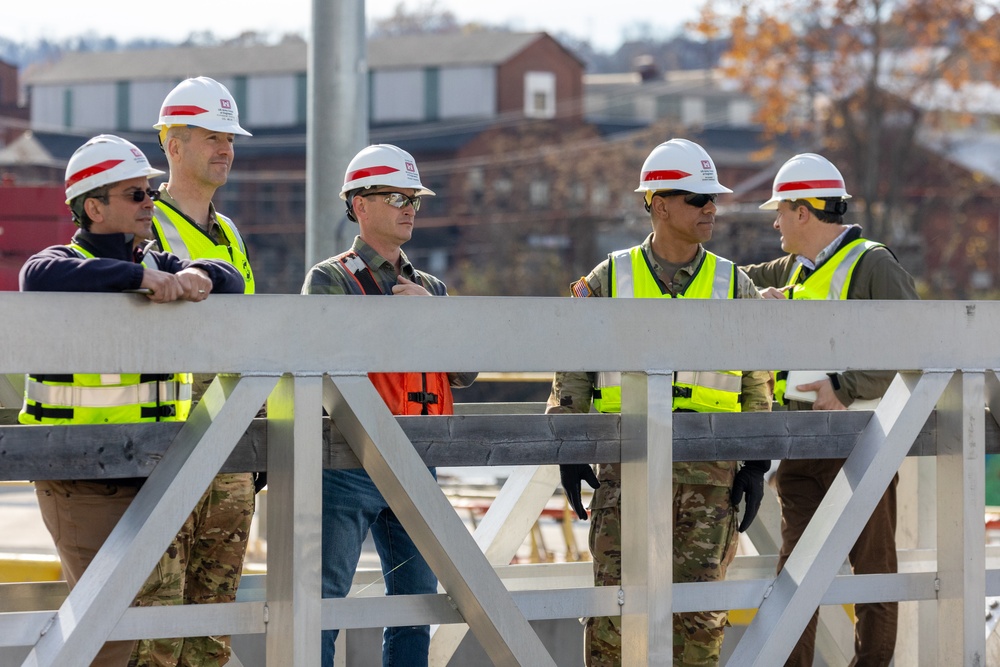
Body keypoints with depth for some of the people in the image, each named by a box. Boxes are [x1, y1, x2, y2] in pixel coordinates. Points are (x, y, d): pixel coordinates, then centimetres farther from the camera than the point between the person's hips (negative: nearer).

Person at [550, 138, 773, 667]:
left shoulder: (734, 287, 9)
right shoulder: (608, 281, 6)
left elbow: (757, 385, 11)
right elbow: (572, 372, 10)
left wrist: (755, 465, 4)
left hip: (711, 469, 1)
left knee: (698, 607, 2)